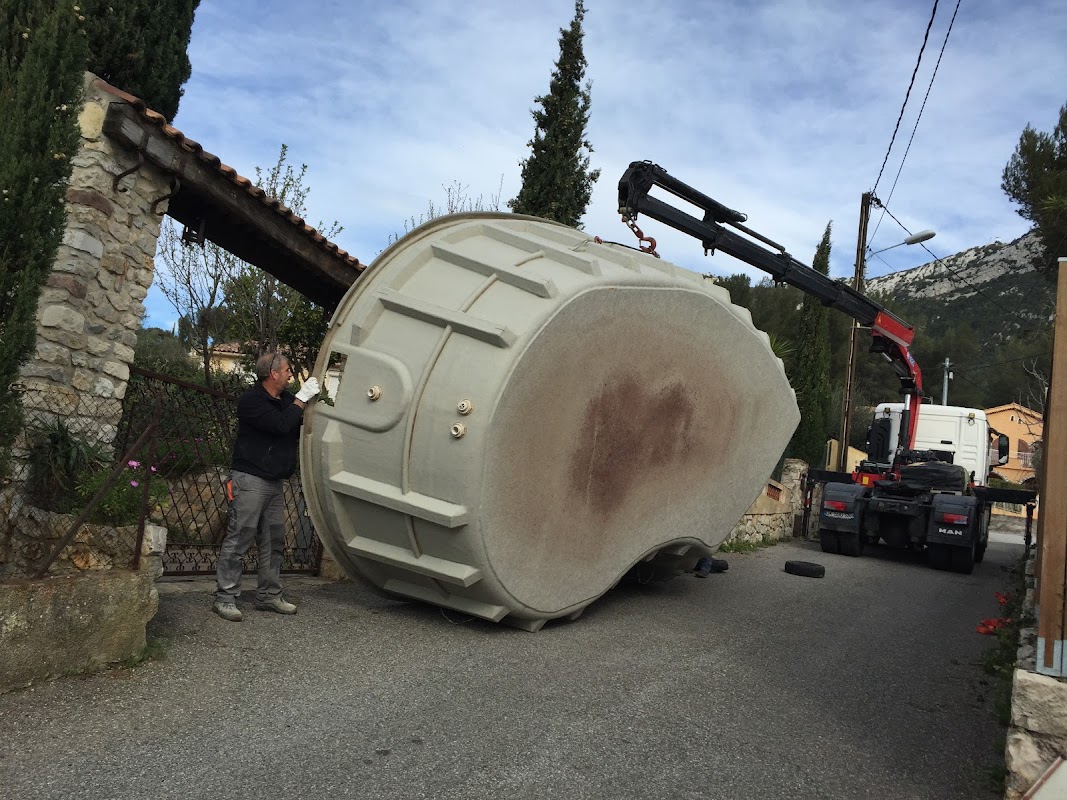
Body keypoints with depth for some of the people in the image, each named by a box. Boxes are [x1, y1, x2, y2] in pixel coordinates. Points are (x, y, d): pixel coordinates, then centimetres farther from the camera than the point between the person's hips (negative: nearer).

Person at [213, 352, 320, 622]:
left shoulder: (285, 400, 14)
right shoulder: (251, 401, -12)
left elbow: (300, 429, 16)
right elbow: (281, 425, -24)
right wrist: (301, 399, -16)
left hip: (275, 482, 9)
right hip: (251, 480, -9)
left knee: (273, 540, 11)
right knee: (239, 538, -5)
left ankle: (269, 596, 19)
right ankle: (225, 598, 1)